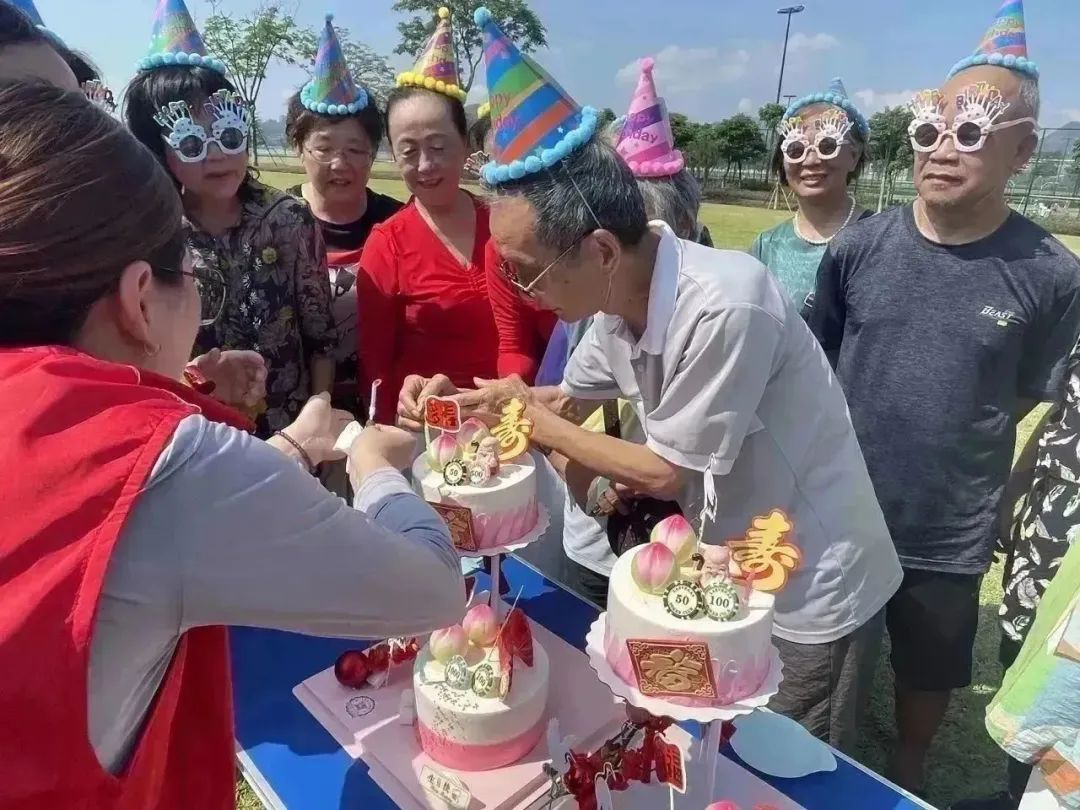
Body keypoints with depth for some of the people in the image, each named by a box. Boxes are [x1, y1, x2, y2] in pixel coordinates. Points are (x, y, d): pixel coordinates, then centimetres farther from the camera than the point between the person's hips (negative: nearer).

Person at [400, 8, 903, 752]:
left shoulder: (723, 308, -33)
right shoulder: (618, 299, -8)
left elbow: (668, 475, -23)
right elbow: (569, 401, 8)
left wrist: (530, 420, -13)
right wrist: (461, 396, -9)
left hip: (813, 593, -7)